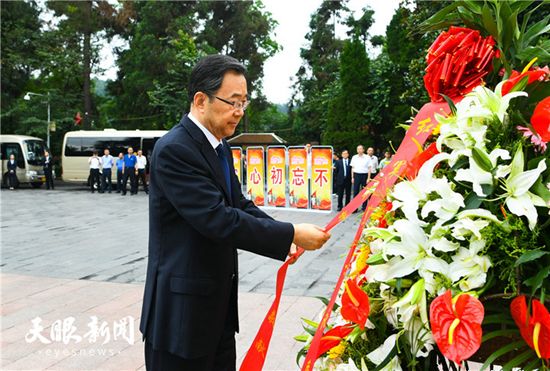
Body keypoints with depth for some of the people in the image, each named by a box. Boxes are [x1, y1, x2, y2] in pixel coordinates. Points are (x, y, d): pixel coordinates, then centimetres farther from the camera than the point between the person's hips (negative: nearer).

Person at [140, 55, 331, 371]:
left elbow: (238, 203, 11)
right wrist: (291, 234, -22)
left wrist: (282, 234, -7)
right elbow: (217, 219, -27)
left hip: (220, 302, 9)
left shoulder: (220, 147, 9)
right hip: (182, 308, -9)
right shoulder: (174, 149, -21)